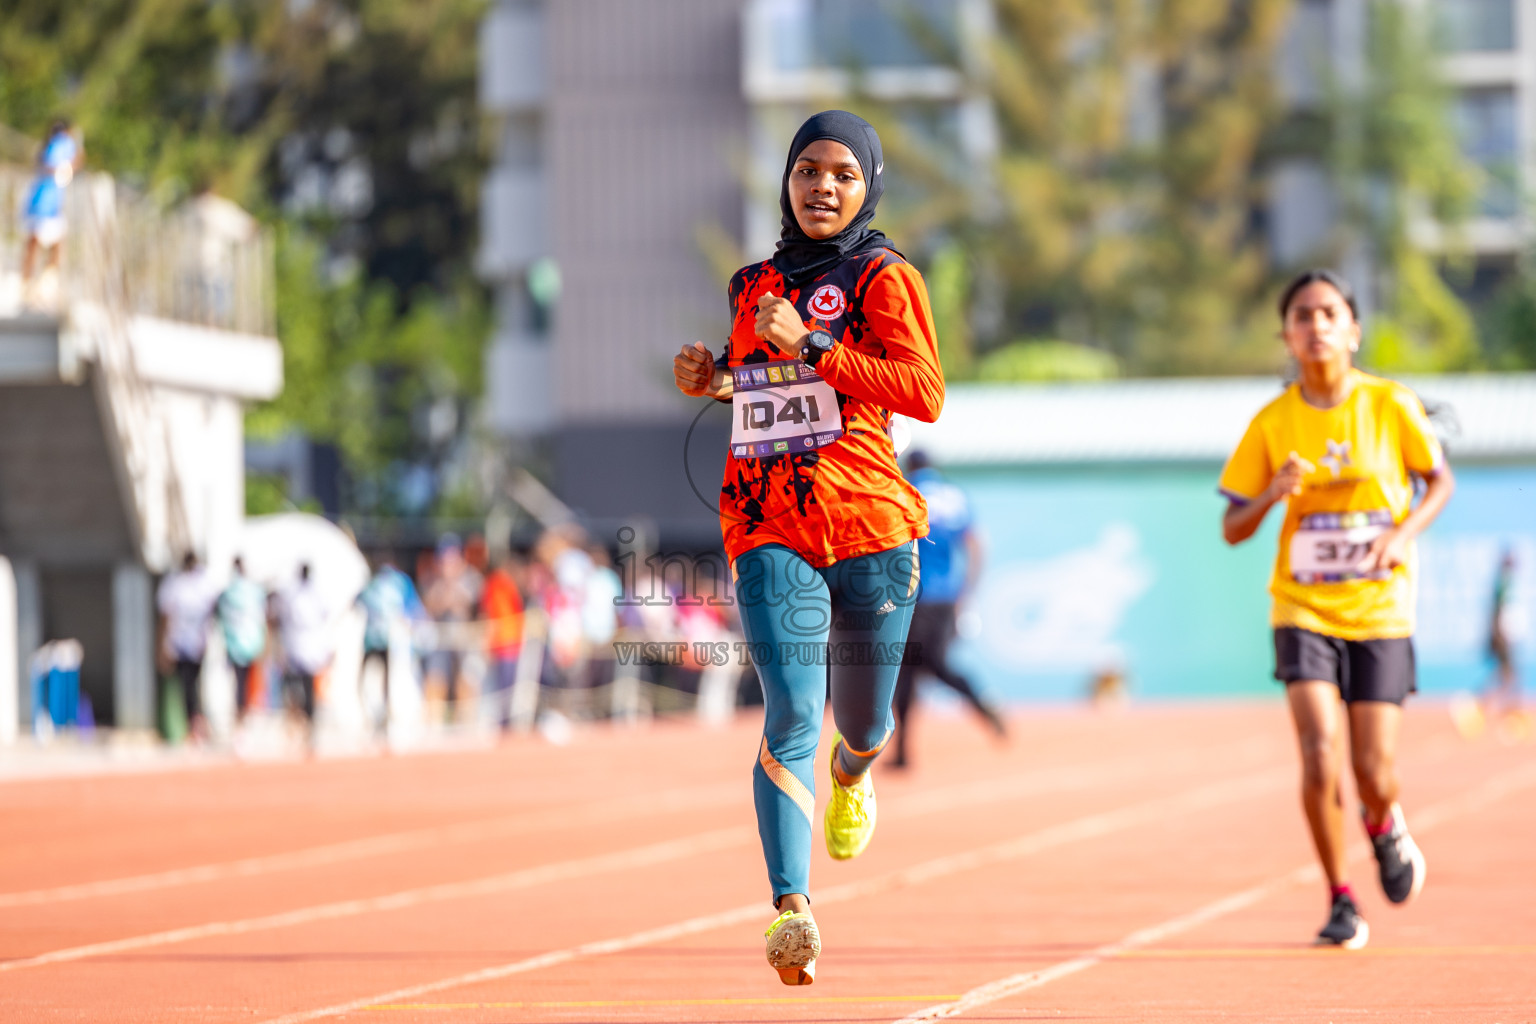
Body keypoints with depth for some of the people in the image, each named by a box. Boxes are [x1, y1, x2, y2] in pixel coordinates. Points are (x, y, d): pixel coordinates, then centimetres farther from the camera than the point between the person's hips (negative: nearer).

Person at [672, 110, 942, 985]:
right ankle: (793, 910, -26)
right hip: (769, 528, 2)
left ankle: (852, 774, 51)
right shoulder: (755, 286, 16)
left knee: (862, 724, 12)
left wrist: (810, 345, -18)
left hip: (869, 524, -2)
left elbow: (925, 392, -13)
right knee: (793, 715, -17)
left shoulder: (883, 278, 1)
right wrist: (713, 377, 10)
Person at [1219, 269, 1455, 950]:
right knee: (1321, 758, -16)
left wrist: (1405, 532, -13)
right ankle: (1341, 903, 3)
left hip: (1380, 611, 0)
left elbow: (1440, 480, 7)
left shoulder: (1390, 405, -5)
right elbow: (1232, 529, 1)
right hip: (1304, 611, 0)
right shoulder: (1272, 423, -3)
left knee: (1373, 771, -2)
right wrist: (1270, 496, -20)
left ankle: (1385, 829, 36)